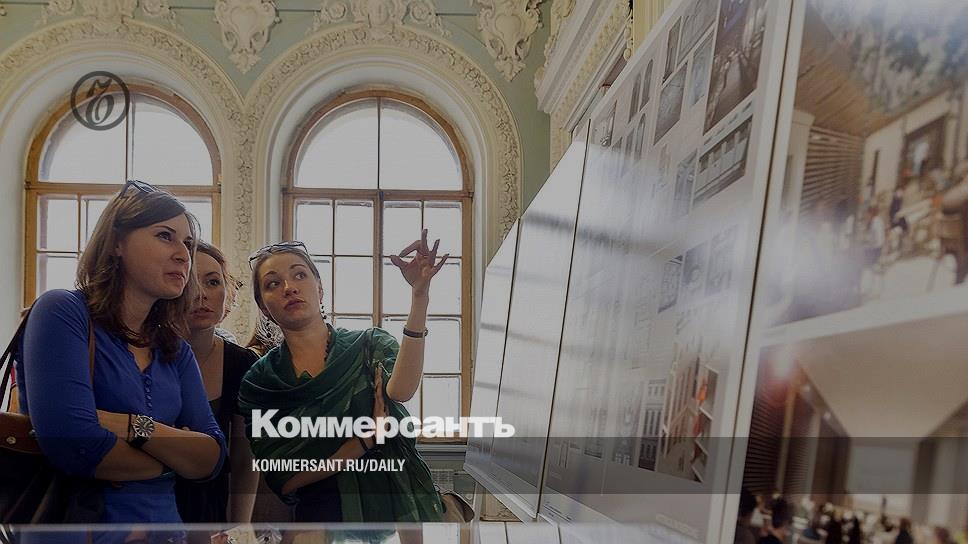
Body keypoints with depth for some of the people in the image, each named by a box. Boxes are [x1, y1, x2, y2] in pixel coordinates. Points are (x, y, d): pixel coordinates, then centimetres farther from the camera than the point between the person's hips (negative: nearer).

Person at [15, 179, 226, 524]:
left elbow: (212, 459, -5)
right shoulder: (62, 312, -13)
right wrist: (176, 456, -11)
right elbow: (74, 446, -26)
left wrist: (133, 428, -21)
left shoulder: (175, 351, 6)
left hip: (165, 522, 6)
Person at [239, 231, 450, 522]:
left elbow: (400, 391, -26)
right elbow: (282, 480, -12)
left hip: (398, 507, 0)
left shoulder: (370, 345, -4)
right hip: (319, 514, 0)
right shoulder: (258, 382, -3)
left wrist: (420, 294, -33)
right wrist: (367, 437, -19)